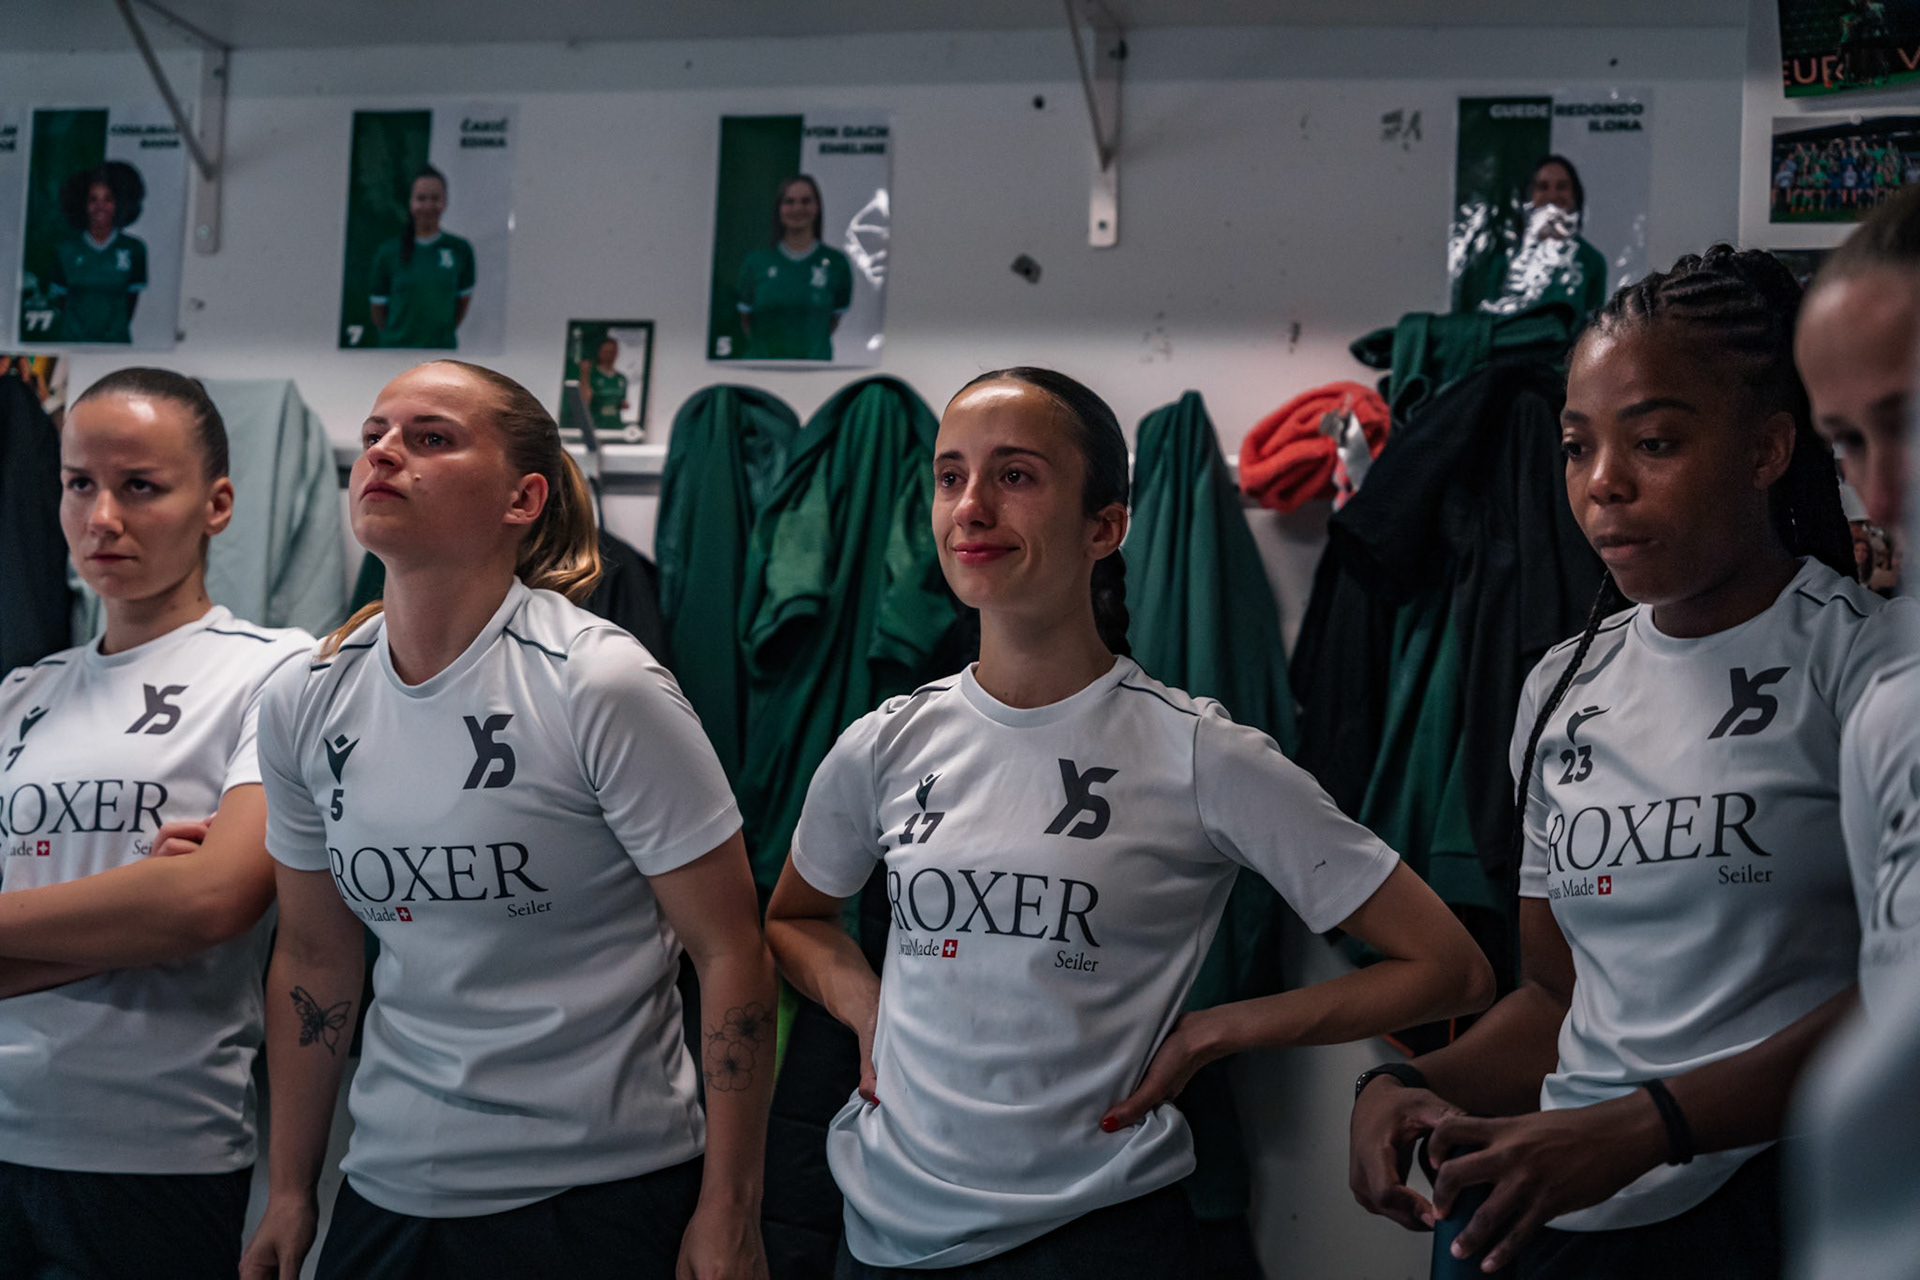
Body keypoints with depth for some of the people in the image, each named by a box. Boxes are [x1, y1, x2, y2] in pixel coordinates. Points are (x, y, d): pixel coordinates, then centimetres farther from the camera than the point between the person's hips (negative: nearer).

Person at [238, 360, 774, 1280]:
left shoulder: (604, 688, -15)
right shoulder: (302, 704, 1)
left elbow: (730, 952, -12)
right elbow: (313, 957, 12)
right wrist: (288, 1192, 13)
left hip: (604, 1194, -5)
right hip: (389, 1190, 5)